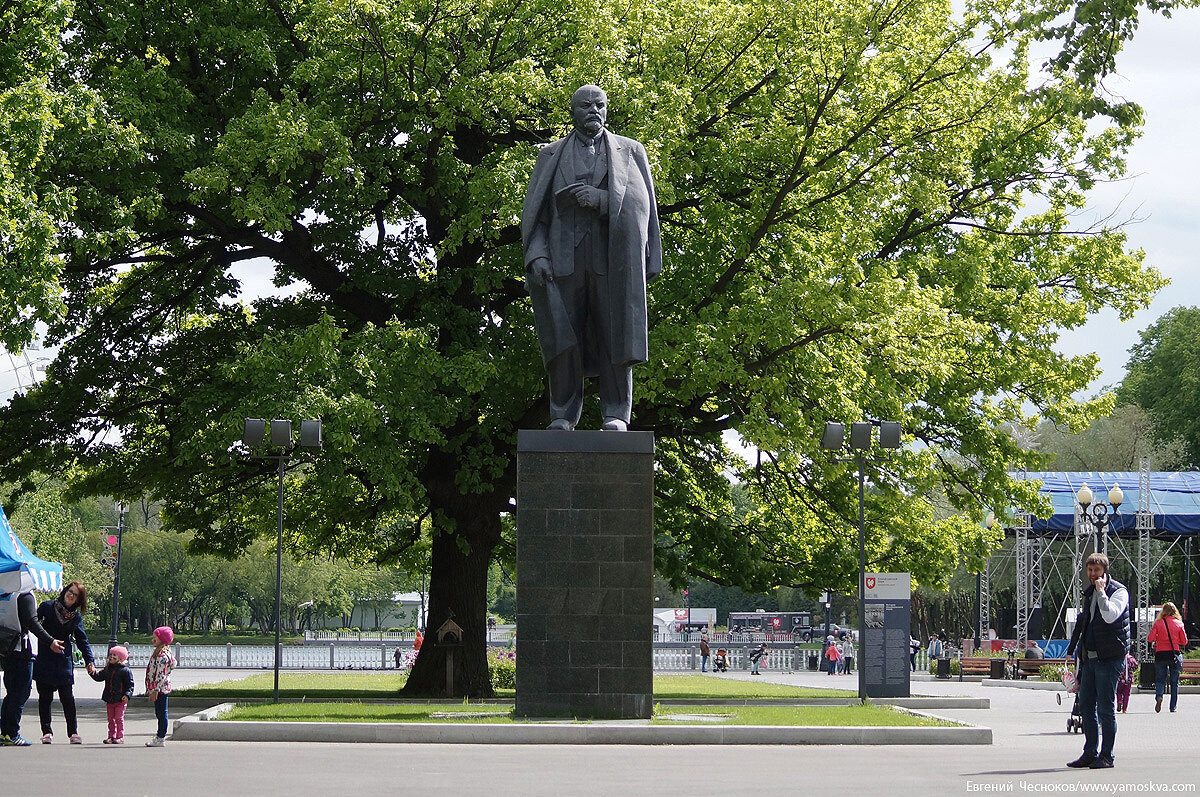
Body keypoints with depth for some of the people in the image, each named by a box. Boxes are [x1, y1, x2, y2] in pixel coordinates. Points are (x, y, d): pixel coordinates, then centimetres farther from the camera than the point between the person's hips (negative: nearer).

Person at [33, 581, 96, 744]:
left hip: (64, 660, 1)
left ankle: (73, 732, 2)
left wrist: (90, 661, 1)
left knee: (67, 698, -4)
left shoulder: (76, 617, 7)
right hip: (44, 660, -1)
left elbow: (82, 640, 11)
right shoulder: (47, 607, 2)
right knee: (45, 698, 2)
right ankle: (47, 732, 10)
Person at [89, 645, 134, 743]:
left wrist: (127, 695, -20)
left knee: (119, 718, -5)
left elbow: (130, 685, -8)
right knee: (111, 719, 11)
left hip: (120, 699, -6)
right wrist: (93, 672, -9)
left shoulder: (125, 670, -8)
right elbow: (99, 677, 10)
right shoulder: (108, 669, 10)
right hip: (109, 700, 6)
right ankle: (112, 736, 17)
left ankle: (120, 737, 0)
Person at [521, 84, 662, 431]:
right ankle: (563, 416, -6)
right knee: (563, 336, -8)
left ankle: (615, 415, -7)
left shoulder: (630, 152, 17)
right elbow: (535, 211, 12)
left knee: (614, 334, -8)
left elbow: (643, 204, 7)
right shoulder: (551, 156, 19)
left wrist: (602, 199, -10)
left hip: (612, 257, -1)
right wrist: (537, 254, -4)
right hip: (564, 256, 1)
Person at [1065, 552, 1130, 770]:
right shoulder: (1089, 593, 18)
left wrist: (1101, 592, -18)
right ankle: (1090, 754, 15)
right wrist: (1073, 650, 25)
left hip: (1110, 657, -8)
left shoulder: (1119, 591, -6)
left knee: (1105, 708, -7)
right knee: (1086, 706, 8)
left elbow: (1110, 615, -24)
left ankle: (1106, 756, -1)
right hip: (1090, 657, 8)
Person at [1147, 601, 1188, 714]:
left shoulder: (1158, 623, -3)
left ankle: (1159, 696, -22)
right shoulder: (1179, 624, -1)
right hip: (1174, 654, 1)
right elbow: (1184, 641, 2)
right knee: (1174, 682, 11)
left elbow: (1150, 639, -7)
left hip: (1160, 654, -1)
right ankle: (1173, 706, 11)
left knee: (1160, 680, 7)